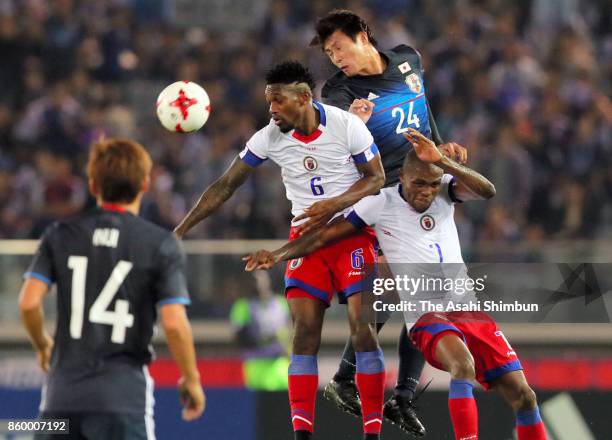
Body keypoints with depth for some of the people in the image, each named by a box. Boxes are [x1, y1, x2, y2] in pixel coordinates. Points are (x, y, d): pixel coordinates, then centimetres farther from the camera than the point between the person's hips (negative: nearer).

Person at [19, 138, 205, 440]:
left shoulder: (60, 235, 5)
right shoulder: (161, 245, -3)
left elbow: (28, 302, -3)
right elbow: (174, 323, -10)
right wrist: (191, 379, 4)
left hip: (61, 394, 3)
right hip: (123, 397, -3)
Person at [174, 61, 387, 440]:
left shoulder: (347, 125, -14)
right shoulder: (270, 138, -5)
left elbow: (377, 178, -5)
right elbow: (226, 185, 1)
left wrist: (334, 205, -22)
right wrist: (182, 229, -4)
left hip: (353, 233, -3)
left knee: (362, 328, -13)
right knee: (305, 332, -8)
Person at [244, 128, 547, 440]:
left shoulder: (444, 192, 4)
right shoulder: (381, 204, -3)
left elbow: (488, 191, -15)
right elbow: (325, 235, 1)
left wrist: (442, 162, -25)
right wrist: (277, 254, -10)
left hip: (470, 310, 4)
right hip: (427, 317, -4)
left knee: (522, 395, 0)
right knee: (463, 365, -36)